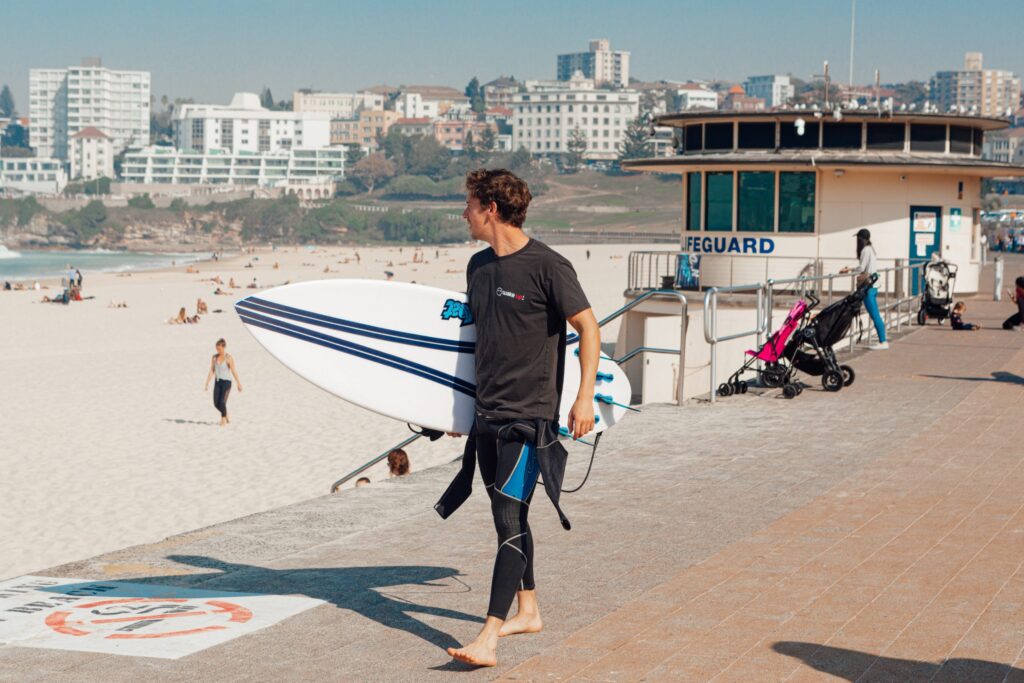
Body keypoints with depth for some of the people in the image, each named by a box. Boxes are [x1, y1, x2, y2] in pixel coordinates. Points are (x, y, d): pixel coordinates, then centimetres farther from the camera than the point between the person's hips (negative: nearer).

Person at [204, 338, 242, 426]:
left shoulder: (229, 358, -11)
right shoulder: (214, 357, 3)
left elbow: (234, 372, -10)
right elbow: (211, 371, 7)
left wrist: (239, 384, -7)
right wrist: (207, 383, 4)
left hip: (226, 382, -5)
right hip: (217, 382, 5)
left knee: (222, 402, -15)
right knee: (216, 403, 2)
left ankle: (223, 420, 6)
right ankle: (226, 416, 28)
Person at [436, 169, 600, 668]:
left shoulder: (547, 265, -11)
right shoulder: (479, 265, 11)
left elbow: (588, 328, -8)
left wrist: (585, 396, -16)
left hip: (529, 417, -8)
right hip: (487, 414, 8)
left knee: (509, 520, -12)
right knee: (509, 517, 16)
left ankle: (488, 639, -16)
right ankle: (528, 611, 31)